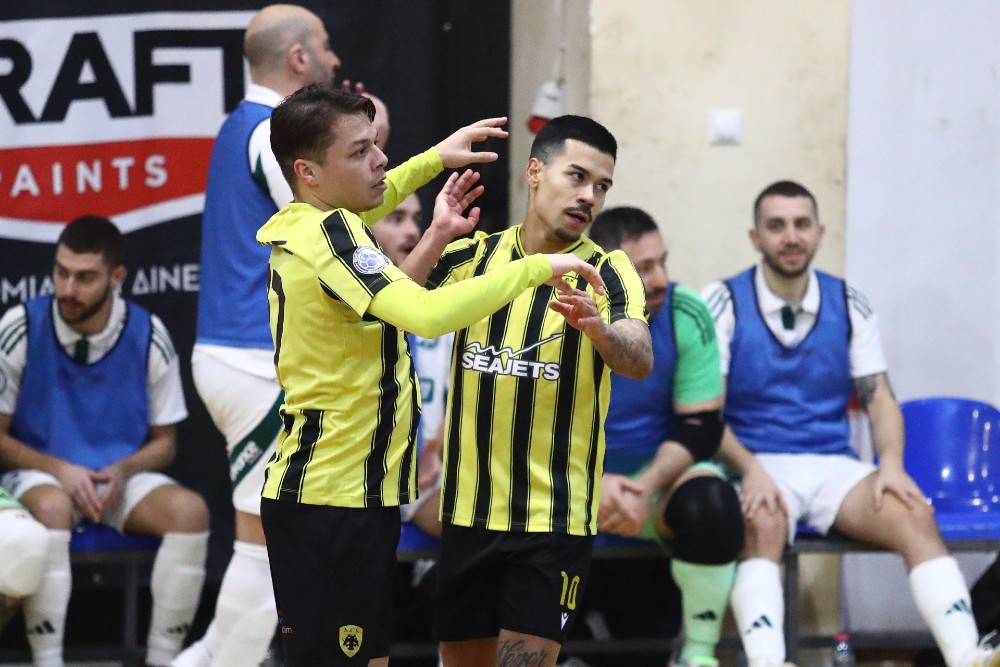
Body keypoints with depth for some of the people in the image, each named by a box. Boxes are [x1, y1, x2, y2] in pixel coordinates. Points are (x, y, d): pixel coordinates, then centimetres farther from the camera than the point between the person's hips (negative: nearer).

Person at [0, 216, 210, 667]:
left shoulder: (149, 336, -3)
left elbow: (164, 441, 8)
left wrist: (123, 472, -13)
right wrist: (58, 469, -17)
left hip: (122, 478, 3)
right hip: (39, 476, -2)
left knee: (189, 511, -27)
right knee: (50, 507, -38)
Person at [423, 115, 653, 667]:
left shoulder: (607, 274, -5)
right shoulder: (472, 257, 3)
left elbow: (639, 361, -22)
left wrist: (598, 327, -43)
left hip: (554, 518, -3)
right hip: (467, 512, 3)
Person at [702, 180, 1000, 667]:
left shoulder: (850, 306, 9)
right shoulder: (723, 304, -2)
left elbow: (880, 398, 8)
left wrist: (891, 464, -13)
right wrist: (751, 470, -23)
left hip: (833, 465, 3)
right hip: (757, 465, -3)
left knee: (914, 515, -25)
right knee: (763, 522, -38)